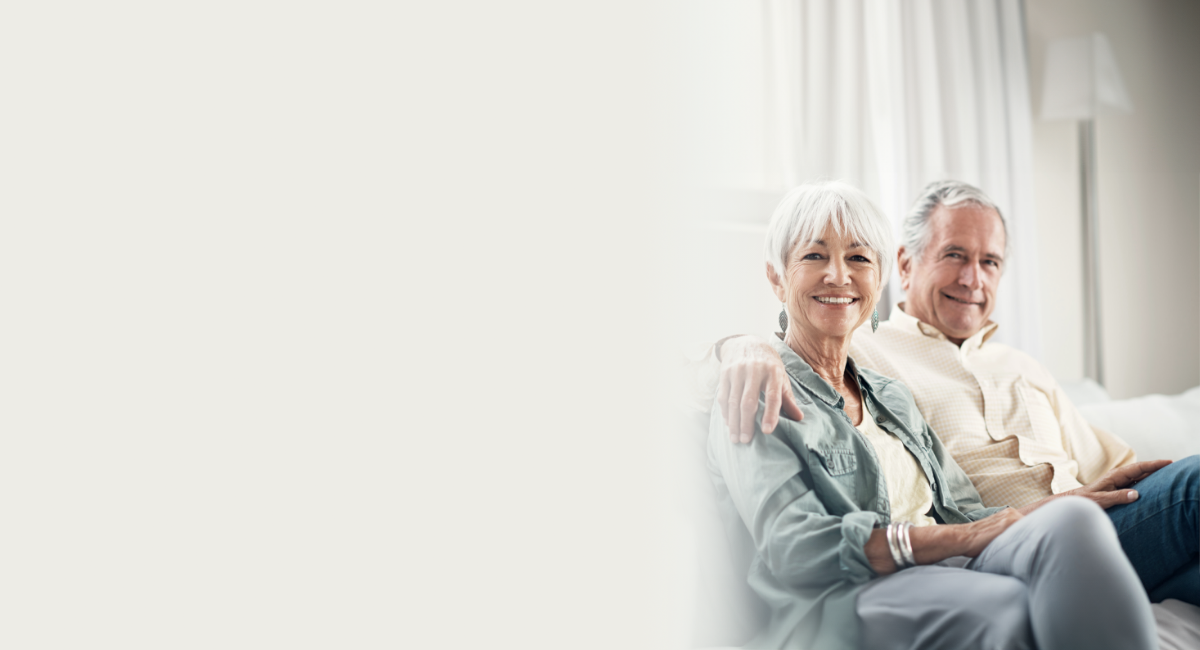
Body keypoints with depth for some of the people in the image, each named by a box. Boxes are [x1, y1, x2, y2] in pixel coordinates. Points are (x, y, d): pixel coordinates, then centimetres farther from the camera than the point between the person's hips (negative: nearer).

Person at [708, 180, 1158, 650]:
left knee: (1073, 521, -25)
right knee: (1018, 611, -37)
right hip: (844, 602, -7)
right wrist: (962, 537, -18)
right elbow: (794, 551, -13)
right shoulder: (757, 398, 2)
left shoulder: (891, 396, 26)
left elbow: (961, 514, 18)